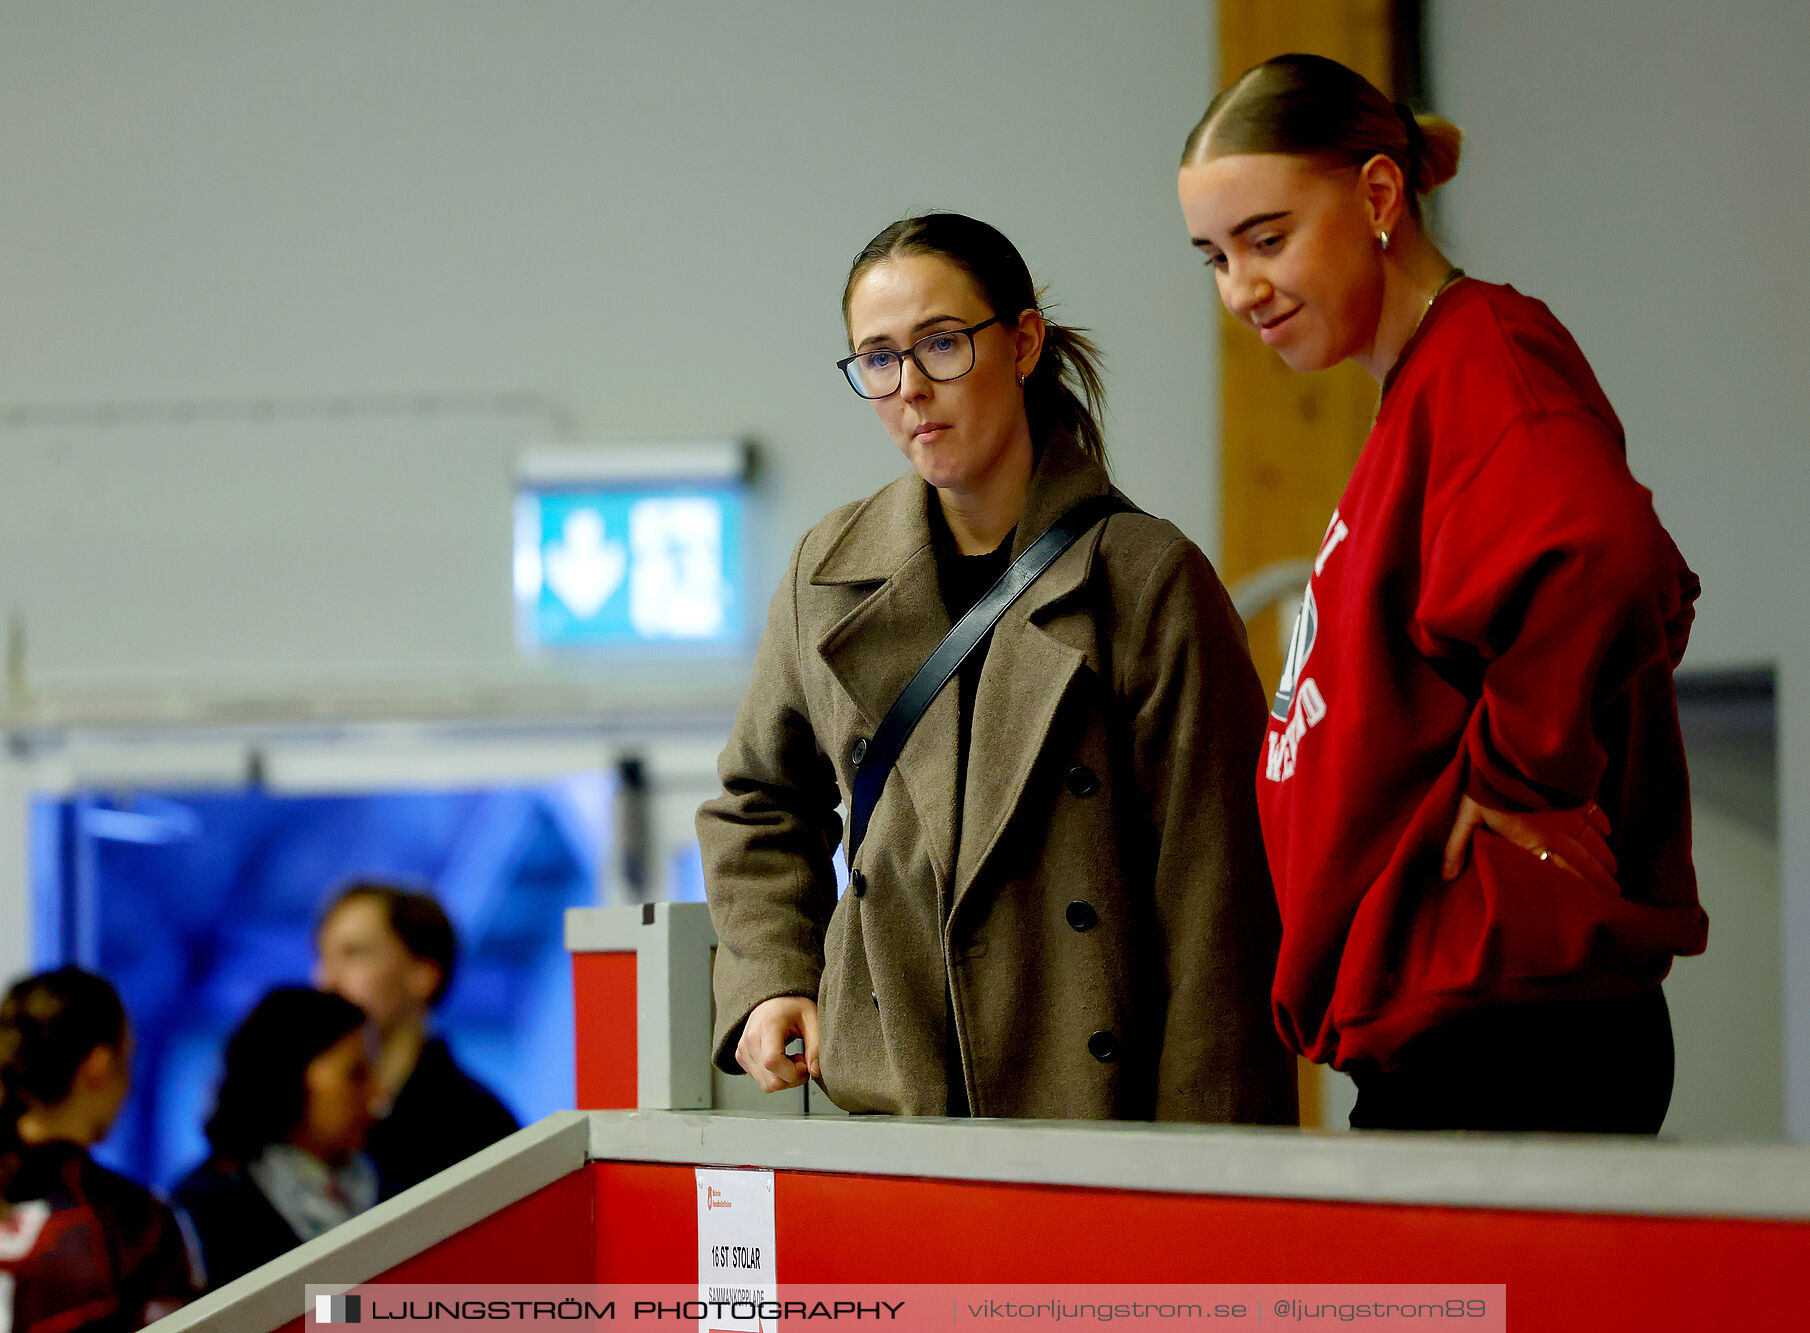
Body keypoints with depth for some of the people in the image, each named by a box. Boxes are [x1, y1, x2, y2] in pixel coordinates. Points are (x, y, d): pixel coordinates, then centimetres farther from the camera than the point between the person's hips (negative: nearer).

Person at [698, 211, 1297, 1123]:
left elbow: (1215, 902, -5)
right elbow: (762, 807, 27)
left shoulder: (1148, 580, -4)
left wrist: (1196, 1166, -9)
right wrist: (768, 982, 10)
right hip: (887, 1097, 3)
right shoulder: (829, 577, 9)